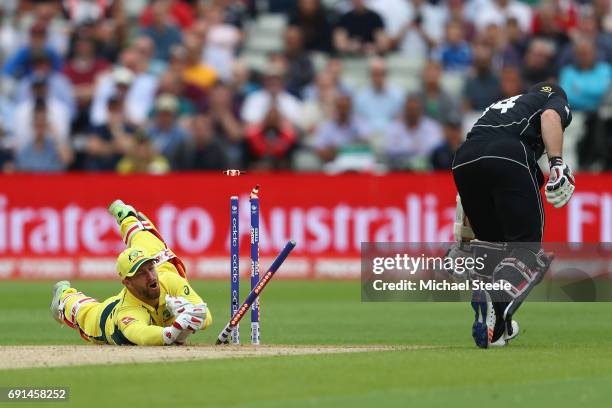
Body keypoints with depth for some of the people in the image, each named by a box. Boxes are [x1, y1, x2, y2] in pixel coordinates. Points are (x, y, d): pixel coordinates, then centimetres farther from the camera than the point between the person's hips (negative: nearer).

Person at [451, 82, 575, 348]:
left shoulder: (499, 106, 42)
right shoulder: (557, 100, 28)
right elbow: (550, 117, -1)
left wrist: (463, 240, 40)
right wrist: (557, 164, -13)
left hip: (463, 159, 5)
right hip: (510, 158, -5)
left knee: (491, 242, 21)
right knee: (527, 248, -1)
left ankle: (499, 328, 13)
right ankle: (496, 300, -28)